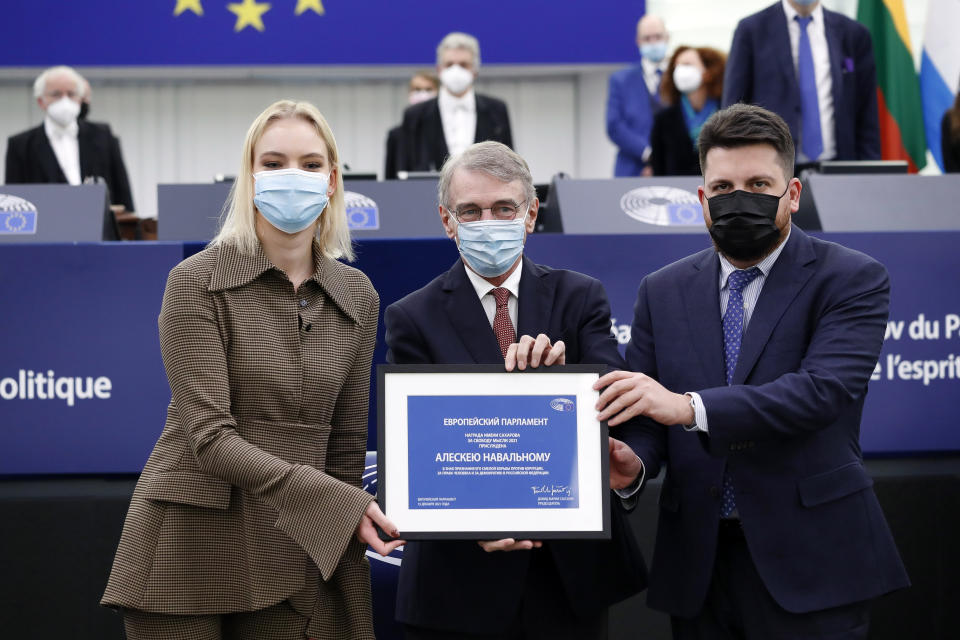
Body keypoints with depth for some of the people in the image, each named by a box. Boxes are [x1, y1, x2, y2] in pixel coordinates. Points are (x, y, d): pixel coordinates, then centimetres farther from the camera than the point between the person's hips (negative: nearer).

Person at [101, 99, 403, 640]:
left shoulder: (357, 296, 7)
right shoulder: (197, 282, -7)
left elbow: (344, 443, 12)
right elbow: (210, 437, -15)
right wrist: (339, 505, -21)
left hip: (296, 551, 4)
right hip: (193, 540, -4)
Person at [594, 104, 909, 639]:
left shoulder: (852, 279, -3)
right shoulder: (664, 292, 10)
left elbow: (824, 390, -19)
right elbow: (642, 417, 6)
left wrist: (689, 407, -30)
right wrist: (631, 463, -18)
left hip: (808, 561, -3)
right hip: (698, 563, 4)